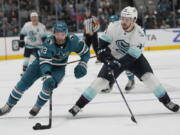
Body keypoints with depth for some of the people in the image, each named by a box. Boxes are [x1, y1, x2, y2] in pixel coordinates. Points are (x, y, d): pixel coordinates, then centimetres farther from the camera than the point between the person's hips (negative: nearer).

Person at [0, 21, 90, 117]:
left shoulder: (72, 40, -26)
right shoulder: (49, 42, -34)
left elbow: (85, 51, -11)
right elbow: (44, 62, -39)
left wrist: (82, 65, -24)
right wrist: (47, 76, -54)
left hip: (58, 67, 1)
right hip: (42, 61, -1)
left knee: (48, 85, -23)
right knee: (24, 82, -4)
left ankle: (38, 106, 3)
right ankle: (9, 105, 11)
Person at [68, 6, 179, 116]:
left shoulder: (139, 34, -27)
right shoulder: (114, 27, -23)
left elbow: (132, 55, -29)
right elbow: (103, 40, -6)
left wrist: (118, 63, -39)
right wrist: (103, 51, -22)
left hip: (134, 58, 0)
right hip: (114, 57, 1)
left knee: (148, 76, -17)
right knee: (101, 80, -11)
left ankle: (166, 101, 2)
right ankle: (79, 105, -5)